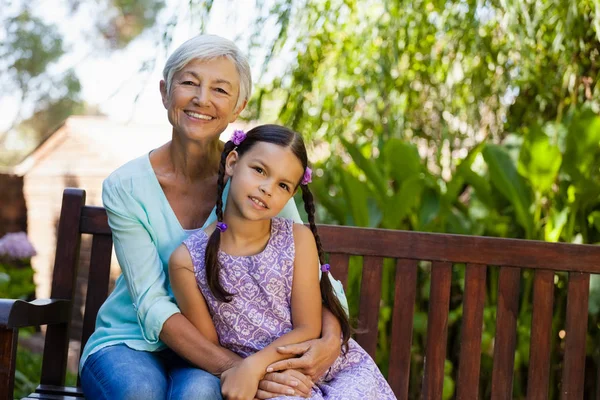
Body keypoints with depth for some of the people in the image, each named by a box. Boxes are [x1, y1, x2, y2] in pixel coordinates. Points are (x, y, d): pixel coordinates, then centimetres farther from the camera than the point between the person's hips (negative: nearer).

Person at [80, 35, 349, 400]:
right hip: (129, 342, 0)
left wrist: (331, 340, -27)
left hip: (215, 344, 0)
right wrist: (236, 368, -31)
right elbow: (152, 306, -17)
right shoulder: (125, 187, -12)